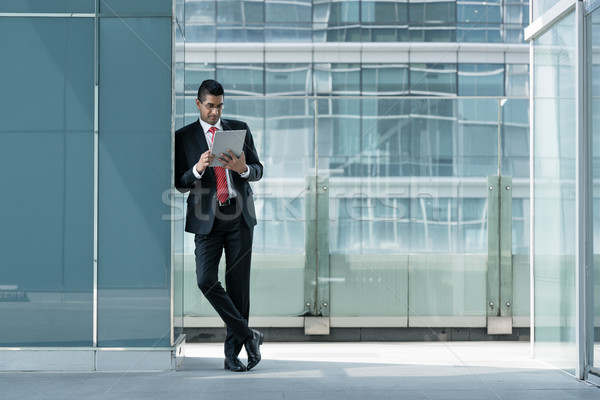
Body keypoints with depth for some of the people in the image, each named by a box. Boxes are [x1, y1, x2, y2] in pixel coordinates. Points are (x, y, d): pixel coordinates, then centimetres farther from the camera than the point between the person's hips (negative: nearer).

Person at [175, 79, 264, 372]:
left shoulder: (239, 129, 10)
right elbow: (180, 184, 2)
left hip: (239, 216, 1)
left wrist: (243, 168, -14)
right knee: (206, 280, -15)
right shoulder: (184, 137, 5)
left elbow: (258, 171, 9)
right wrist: (198, 169, -18)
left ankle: (232, 351, 10)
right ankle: (248, 336, -1)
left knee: (238, 283, 1)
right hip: (207, 218, -1)